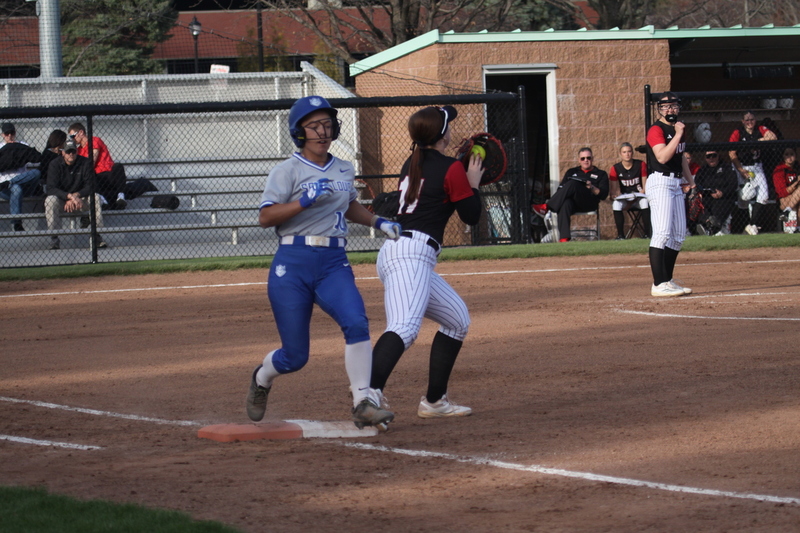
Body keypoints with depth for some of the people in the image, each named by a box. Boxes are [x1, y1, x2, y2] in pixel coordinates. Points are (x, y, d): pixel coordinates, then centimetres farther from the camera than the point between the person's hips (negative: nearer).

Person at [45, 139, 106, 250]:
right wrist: (70, 196, -34)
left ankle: (96, 236, -24)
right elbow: (51, 188, -20)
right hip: (61, 201, -1)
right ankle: (54, 240, -33)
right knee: (50, 200, -33)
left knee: (95, 197, -26)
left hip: (80, 199, 1)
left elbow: (89, 186, -10)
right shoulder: (55, 164, -9)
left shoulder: (85, 163, -4)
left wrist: (76, 195, -28)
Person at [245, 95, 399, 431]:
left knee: (357, 324, -25)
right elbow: (265, 217, -12)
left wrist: (377, 222, 18)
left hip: (334, 264, 4)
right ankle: (262, 379, 35)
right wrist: (305, 201, -23)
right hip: (292, 265, -4)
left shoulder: (345, 171, 14)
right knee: (295, 356, 0)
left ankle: (364, 404, -23)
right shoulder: (288, 171, -3)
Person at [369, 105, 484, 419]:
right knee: (404, 326, -29)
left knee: (458, 319, 23)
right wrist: (473, 183, 17)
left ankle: (435, 401, 22)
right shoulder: (452, 169, -4)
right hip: (412, 254, -9)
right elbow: (472, 216, 2)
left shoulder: (411, 165, 19)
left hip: (393, 250, 9)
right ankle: (370, 391, -52)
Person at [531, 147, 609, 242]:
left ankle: (546, 208, -38)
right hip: (572, 202, 2)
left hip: (589, 203, -2)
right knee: (565, 203, -39)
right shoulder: (572, 172, 32)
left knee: (572, 184, -33)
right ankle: (564, 237, -53)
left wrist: (592, 188, -11)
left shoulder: (601, 174, 22)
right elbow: (561, 188, 23)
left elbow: (603, 195, 8)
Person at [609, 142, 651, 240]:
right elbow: (615, 190, -2)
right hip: (624, 198, 1)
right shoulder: (615, 169, 0)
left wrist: (638, 197, -21)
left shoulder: (640, 165, -1)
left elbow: (645, 186, -4)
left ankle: (647, 233, -27)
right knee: (616, 204, -33)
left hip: (638, 196, 0)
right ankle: (620, 234, -24)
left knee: (645, 202, -35)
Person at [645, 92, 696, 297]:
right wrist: (678, 135, -21)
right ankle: (659, 285, -21)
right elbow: (662, 157, -24)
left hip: (676, 184, 10)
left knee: (679, 234, 10)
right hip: (660, 182, -10)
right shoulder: (656, 130, -11)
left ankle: (667, 280, 17)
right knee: (662, 233, -17)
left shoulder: (677, 129, 16)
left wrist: (691, 182, 22)